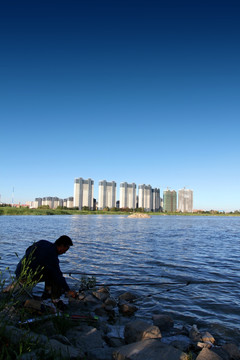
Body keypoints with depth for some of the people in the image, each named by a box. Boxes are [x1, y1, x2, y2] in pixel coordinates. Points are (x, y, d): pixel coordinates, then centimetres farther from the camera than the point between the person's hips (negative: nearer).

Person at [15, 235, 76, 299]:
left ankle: (47, 292, 21)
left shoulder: (42, 242, 3)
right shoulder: (52, 256, -19)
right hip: (27, 278, -8)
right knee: (54, 272, -2)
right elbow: (58, 276, -15)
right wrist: (68, 290, -5)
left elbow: (27, 250, 17)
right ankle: (55, 296, 8)